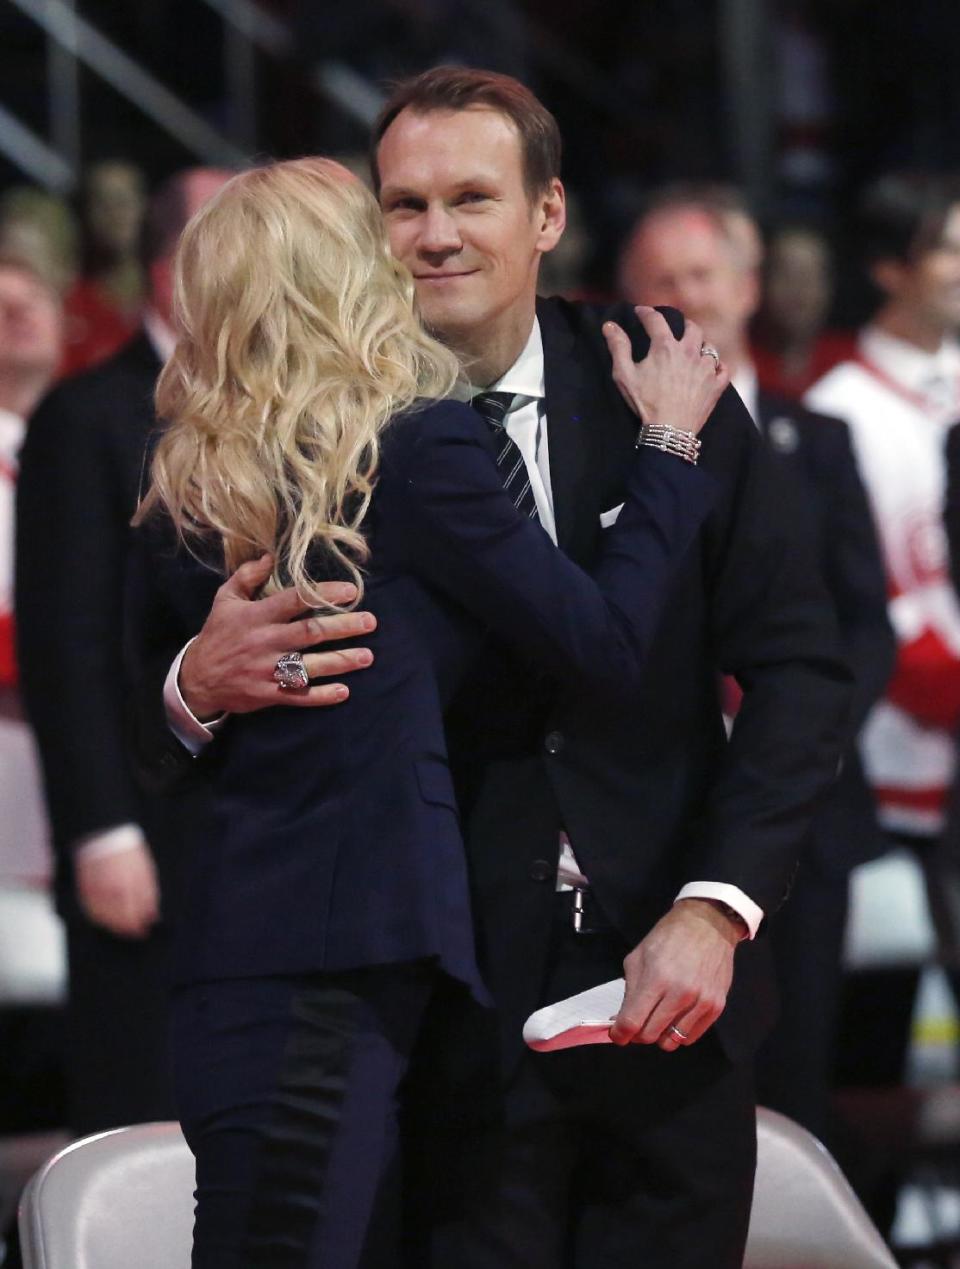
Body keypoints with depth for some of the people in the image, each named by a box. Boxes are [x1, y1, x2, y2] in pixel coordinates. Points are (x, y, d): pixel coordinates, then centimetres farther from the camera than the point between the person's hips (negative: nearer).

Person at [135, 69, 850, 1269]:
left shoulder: (656, 386, 0)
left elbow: (794, 664, 2)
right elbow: (159, 742, -2)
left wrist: (714, 909, -9)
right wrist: (198, 687, -25)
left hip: (671, 989, 2)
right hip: (461, 1023, -2)